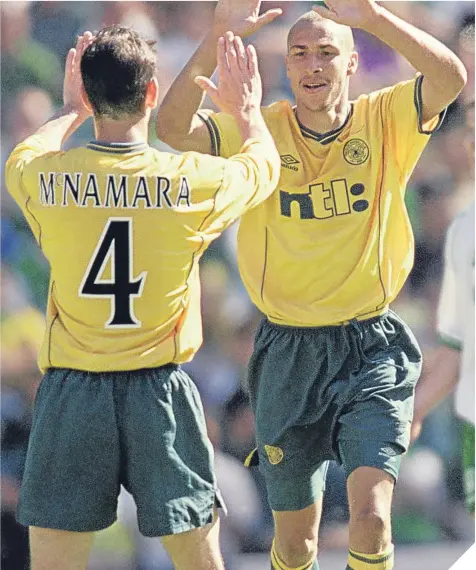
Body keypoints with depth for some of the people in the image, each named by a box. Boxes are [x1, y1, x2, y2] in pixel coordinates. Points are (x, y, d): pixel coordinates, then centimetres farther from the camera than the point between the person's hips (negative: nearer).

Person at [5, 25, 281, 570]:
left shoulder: (44, 181, -6)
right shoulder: (192, 182, -7)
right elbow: (264, 164, 16)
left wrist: (69, 111, 37)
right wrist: (247, 109, 35)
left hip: (70, 393, 0)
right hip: (160, 393, 0)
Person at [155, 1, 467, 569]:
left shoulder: (384, 121, -3)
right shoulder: (262, 130, -1)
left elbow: (451, 78, -22)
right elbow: (174, 128, -17)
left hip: (372, 350, -2)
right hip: (289, 353, 2)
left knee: (370, 516, -18)